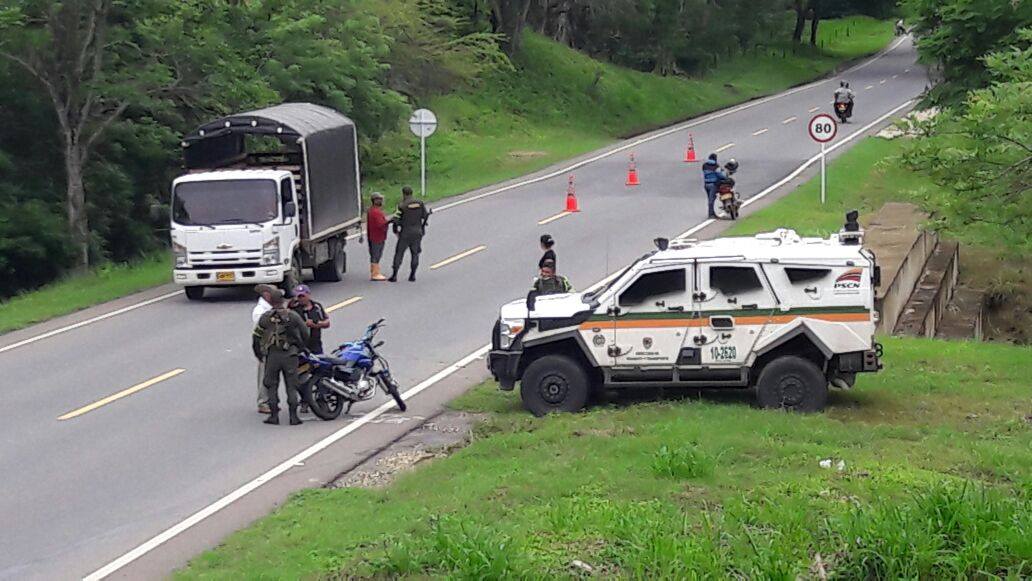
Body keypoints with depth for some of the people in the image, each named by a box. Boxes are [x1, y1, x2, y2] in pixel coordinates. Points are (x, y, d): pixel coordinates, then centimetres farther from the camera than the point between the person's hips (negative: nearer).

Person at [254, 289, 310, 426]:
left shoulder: (265, 318, 1)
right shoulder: (293, 316, 1)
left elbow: (257, 338, 4)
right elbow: (305, 335, 5)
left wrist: (259, 355, 17)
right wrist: (299, 349, 21)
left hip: (272, 356, 0)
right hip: (290, 354, 0)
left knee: (272, 386, 10)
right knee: (291, 386, 6)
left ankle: (274, 415, 8)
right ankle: (293, 416, 2)